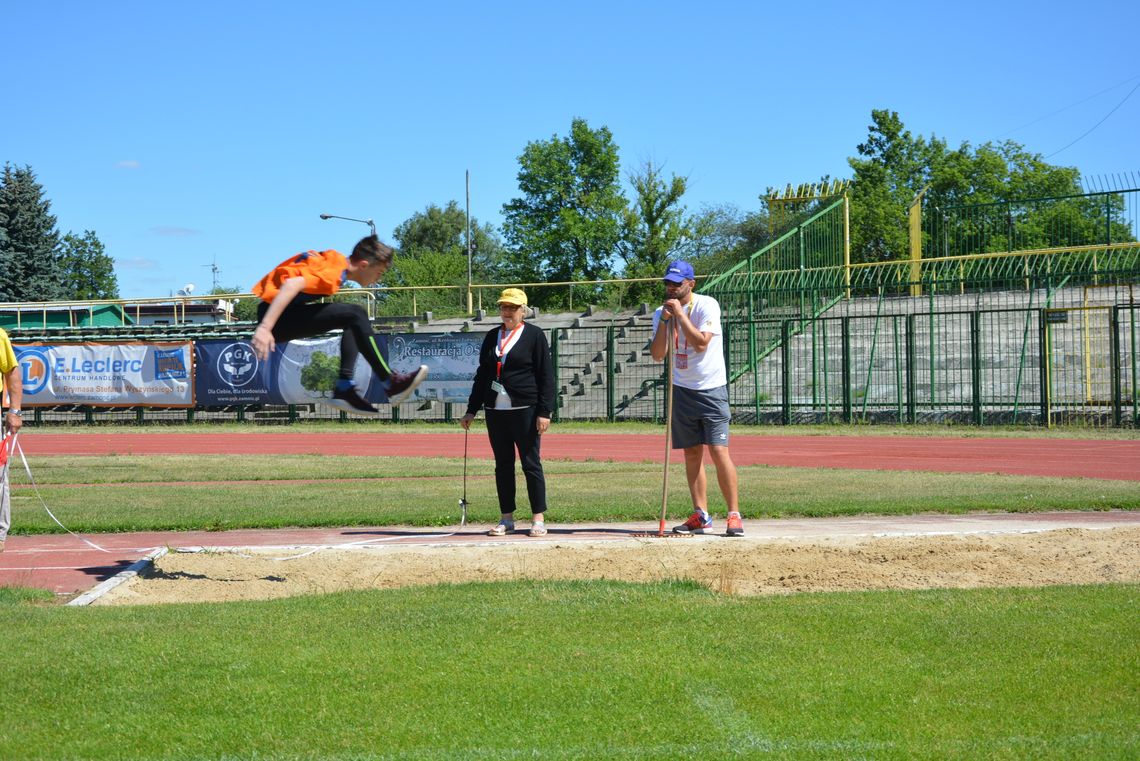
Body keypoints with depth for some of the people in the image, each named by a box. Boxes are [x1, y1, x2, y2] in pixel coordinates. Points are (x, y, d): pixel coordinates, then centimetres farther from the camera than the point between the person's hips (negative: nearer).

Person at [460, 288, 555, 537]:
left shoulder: (534, 335, -1)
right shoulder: (492, 337, 14)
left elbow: (546, 376, -4)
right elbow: (482, 375, 18)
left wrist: (544, 412, -12)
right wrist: (471, 410, 14)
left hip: (525, 411, -5)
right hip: (495, 411, 5)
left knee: (531, 464, -2)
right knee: (503, 465, 7)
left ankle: (539, 519, 3)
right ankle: (506, 519, 14)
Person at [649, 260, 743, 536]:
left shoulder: (707, 305, -11)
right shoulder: (662, 312, 4)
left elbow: (701, 343, -23)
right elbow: (657, 354, -6)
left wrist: (680, 314, -22)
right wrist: (665, 321, -17)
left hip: (711, 389, -5)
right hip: (682, 390, 5)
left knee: (719, 451, -12)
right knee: (692, 454, 7)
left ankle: (734, 515, -8)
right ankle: (701, 516, 13)